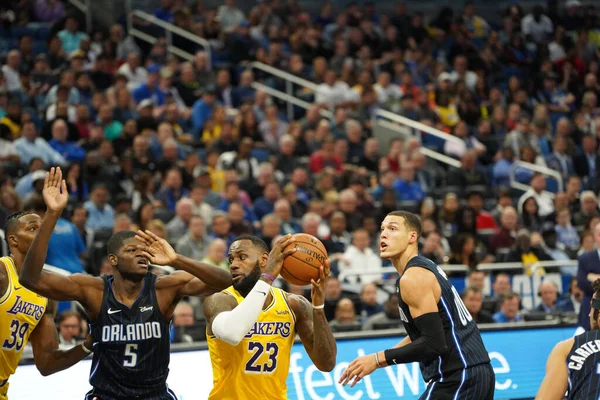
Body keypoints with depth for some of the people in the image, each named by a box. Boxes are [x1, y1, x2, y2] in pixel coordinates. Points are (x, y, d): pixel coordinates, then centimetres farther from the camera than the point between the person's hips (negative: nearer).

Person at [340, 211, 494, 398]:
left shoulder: (413, 277, -13)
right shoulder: (426, 268, 18)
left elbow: (434, 344, -20)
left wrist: (379, 359, -15)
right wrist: (383, 358, 21)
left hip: (457, 379, -10)